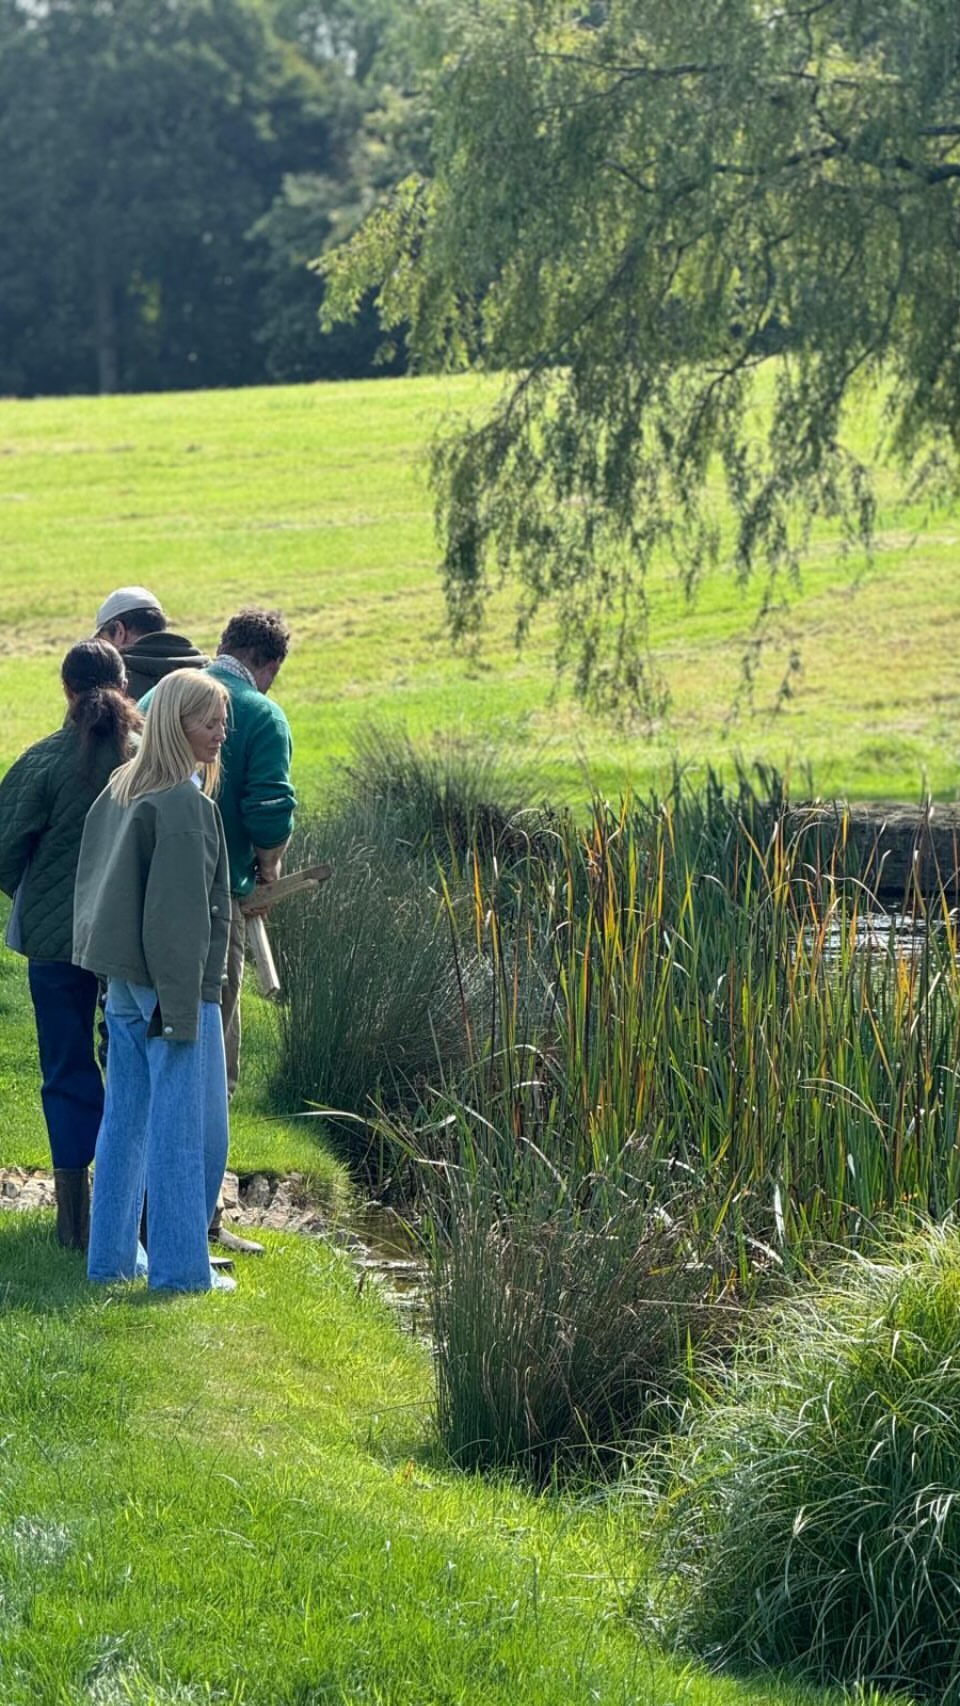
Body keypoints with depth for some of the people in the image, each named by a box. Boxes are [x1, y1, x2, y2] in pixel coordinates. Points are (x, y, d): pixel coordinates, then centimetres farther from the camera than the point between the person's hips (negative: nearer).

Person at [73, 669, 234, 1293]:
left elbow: (97, 882, 15)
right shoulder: (185, 804, -17)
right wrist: (182, 1006, -19)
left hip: (123, 981, 9)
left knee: (125, 1119, 14)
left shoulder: (121, 790, 10)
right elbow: (181, 914, -20)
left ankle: (112, 1257, 19)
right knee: (188, 1126, -1)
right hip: (172, 981, -9)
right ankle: (183, 1266, 2)